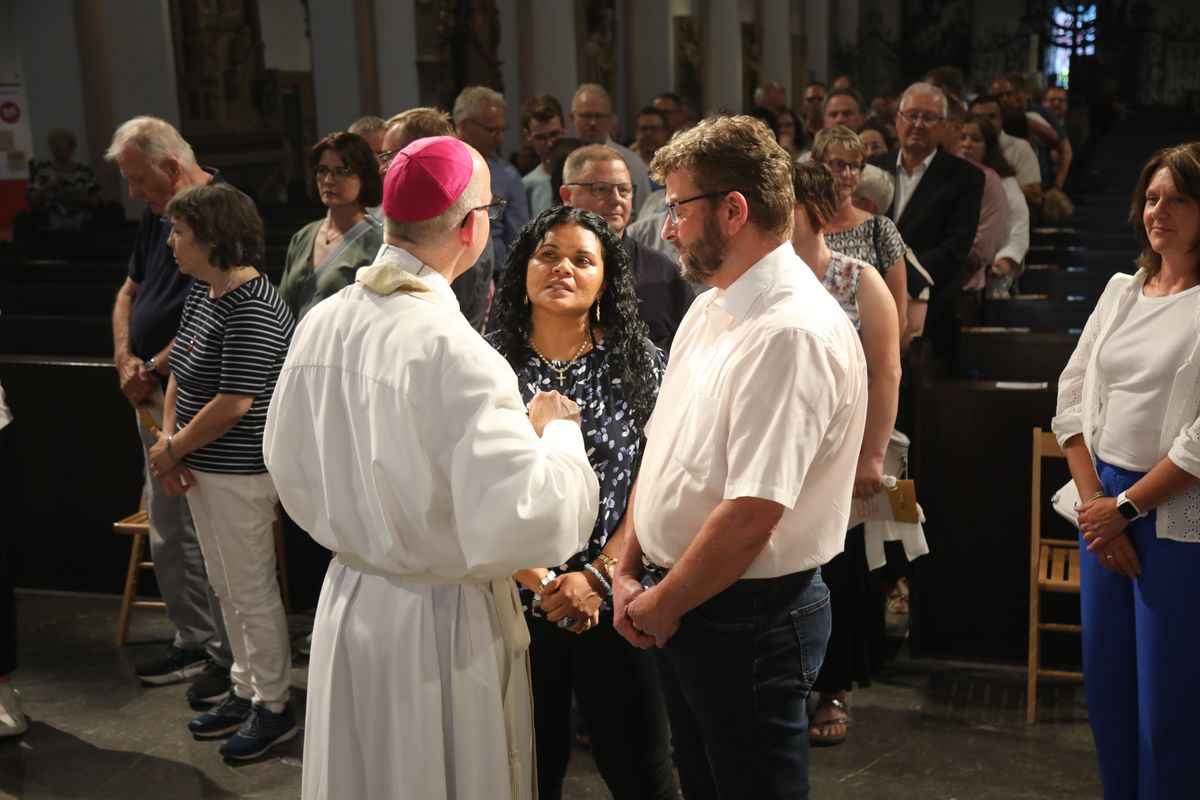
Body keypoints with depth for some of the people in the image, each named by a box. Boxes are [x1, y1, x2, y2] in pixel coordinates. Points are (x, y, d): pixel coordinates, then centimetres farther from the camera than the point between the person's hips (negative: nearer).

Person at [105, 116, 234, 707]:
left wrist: (154, 367, -14)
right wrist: (124, 357, 3)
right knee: (167, 533, 16)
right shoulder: (155, 218, 13)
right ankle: (194, 642, 28)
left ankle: (229, 654, 9)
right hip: (156, 395, 9)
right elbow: (130, 291, 20)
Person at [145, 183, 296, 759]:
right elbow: (181, 371, 11)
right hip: (201, 465, 9)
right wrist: (167, 438, -2)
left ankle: (272, 707, 18)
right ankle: (245, 689, 34)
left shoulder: (251, 308, -22)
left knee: (252, 590, 3)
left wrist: (172, 449, -13)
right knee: (225, 585, 19)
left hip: (241, 471, -9)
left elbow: (234, 403, -24)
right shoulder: (201, 290, 7)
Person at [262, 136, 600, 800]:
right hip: (444, 623, -6)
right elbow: (526, 523, -30)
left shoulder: (320, 324, -3)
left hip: (347, 605, 6)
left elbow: (288, 467, 10)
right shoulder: (454, 352, -25)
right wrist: (557, 431, -14)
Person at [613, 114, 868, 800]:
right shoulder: (707, 312, 8)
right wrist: (630, 575, 5)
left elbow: (751, 515, -27)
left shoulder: (794, 333, -23)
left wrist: (663, 604, -14)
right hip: (674, 608, 9)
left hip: (747, 619, -8)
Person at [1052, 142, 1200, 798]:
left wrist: (1127, 507, -11)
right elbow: (1072, 397, 8)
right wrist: (1095, 499, -1)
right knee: (1105, 686, 15)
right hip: (1106, 508, 6)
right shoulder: (1122, 289, 10)